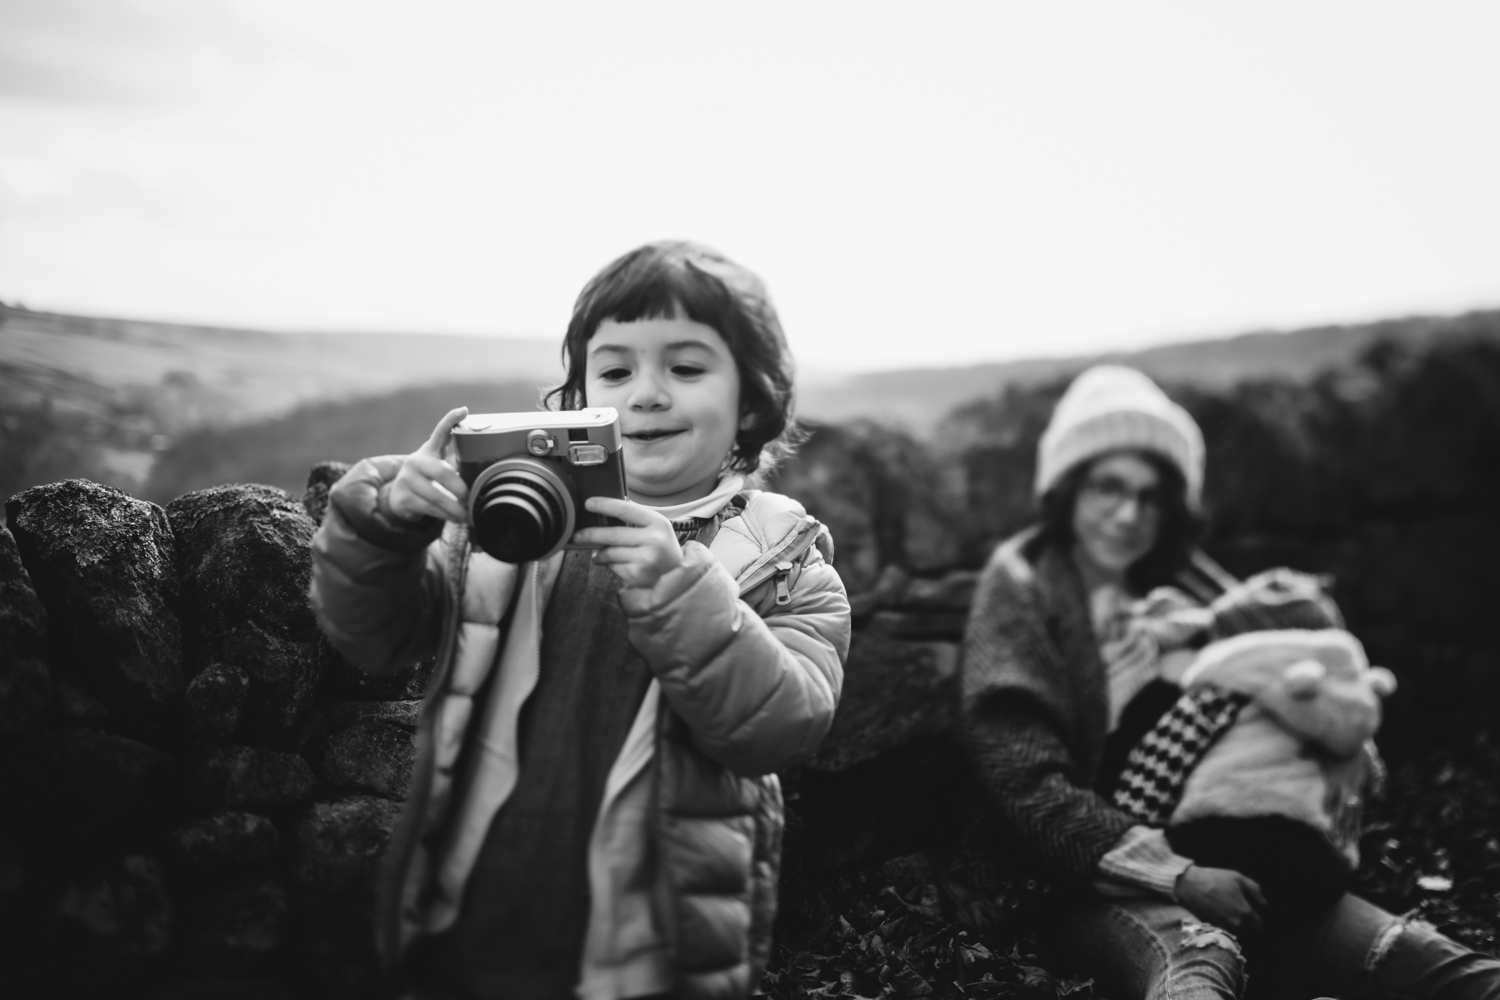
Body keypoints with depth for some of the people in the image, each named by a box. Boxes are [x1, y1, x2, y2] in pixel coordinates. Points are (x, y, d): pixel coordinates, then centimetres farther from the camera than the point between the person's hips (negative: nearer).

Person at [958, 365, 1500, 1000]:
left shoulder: (1174, 593, 20)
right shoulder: (1020, 595, 3)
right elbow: (1029, 790, -8)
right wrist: (1176, 875, -17)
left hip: (1220, 863, 5)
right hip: (1100, 882, -5)